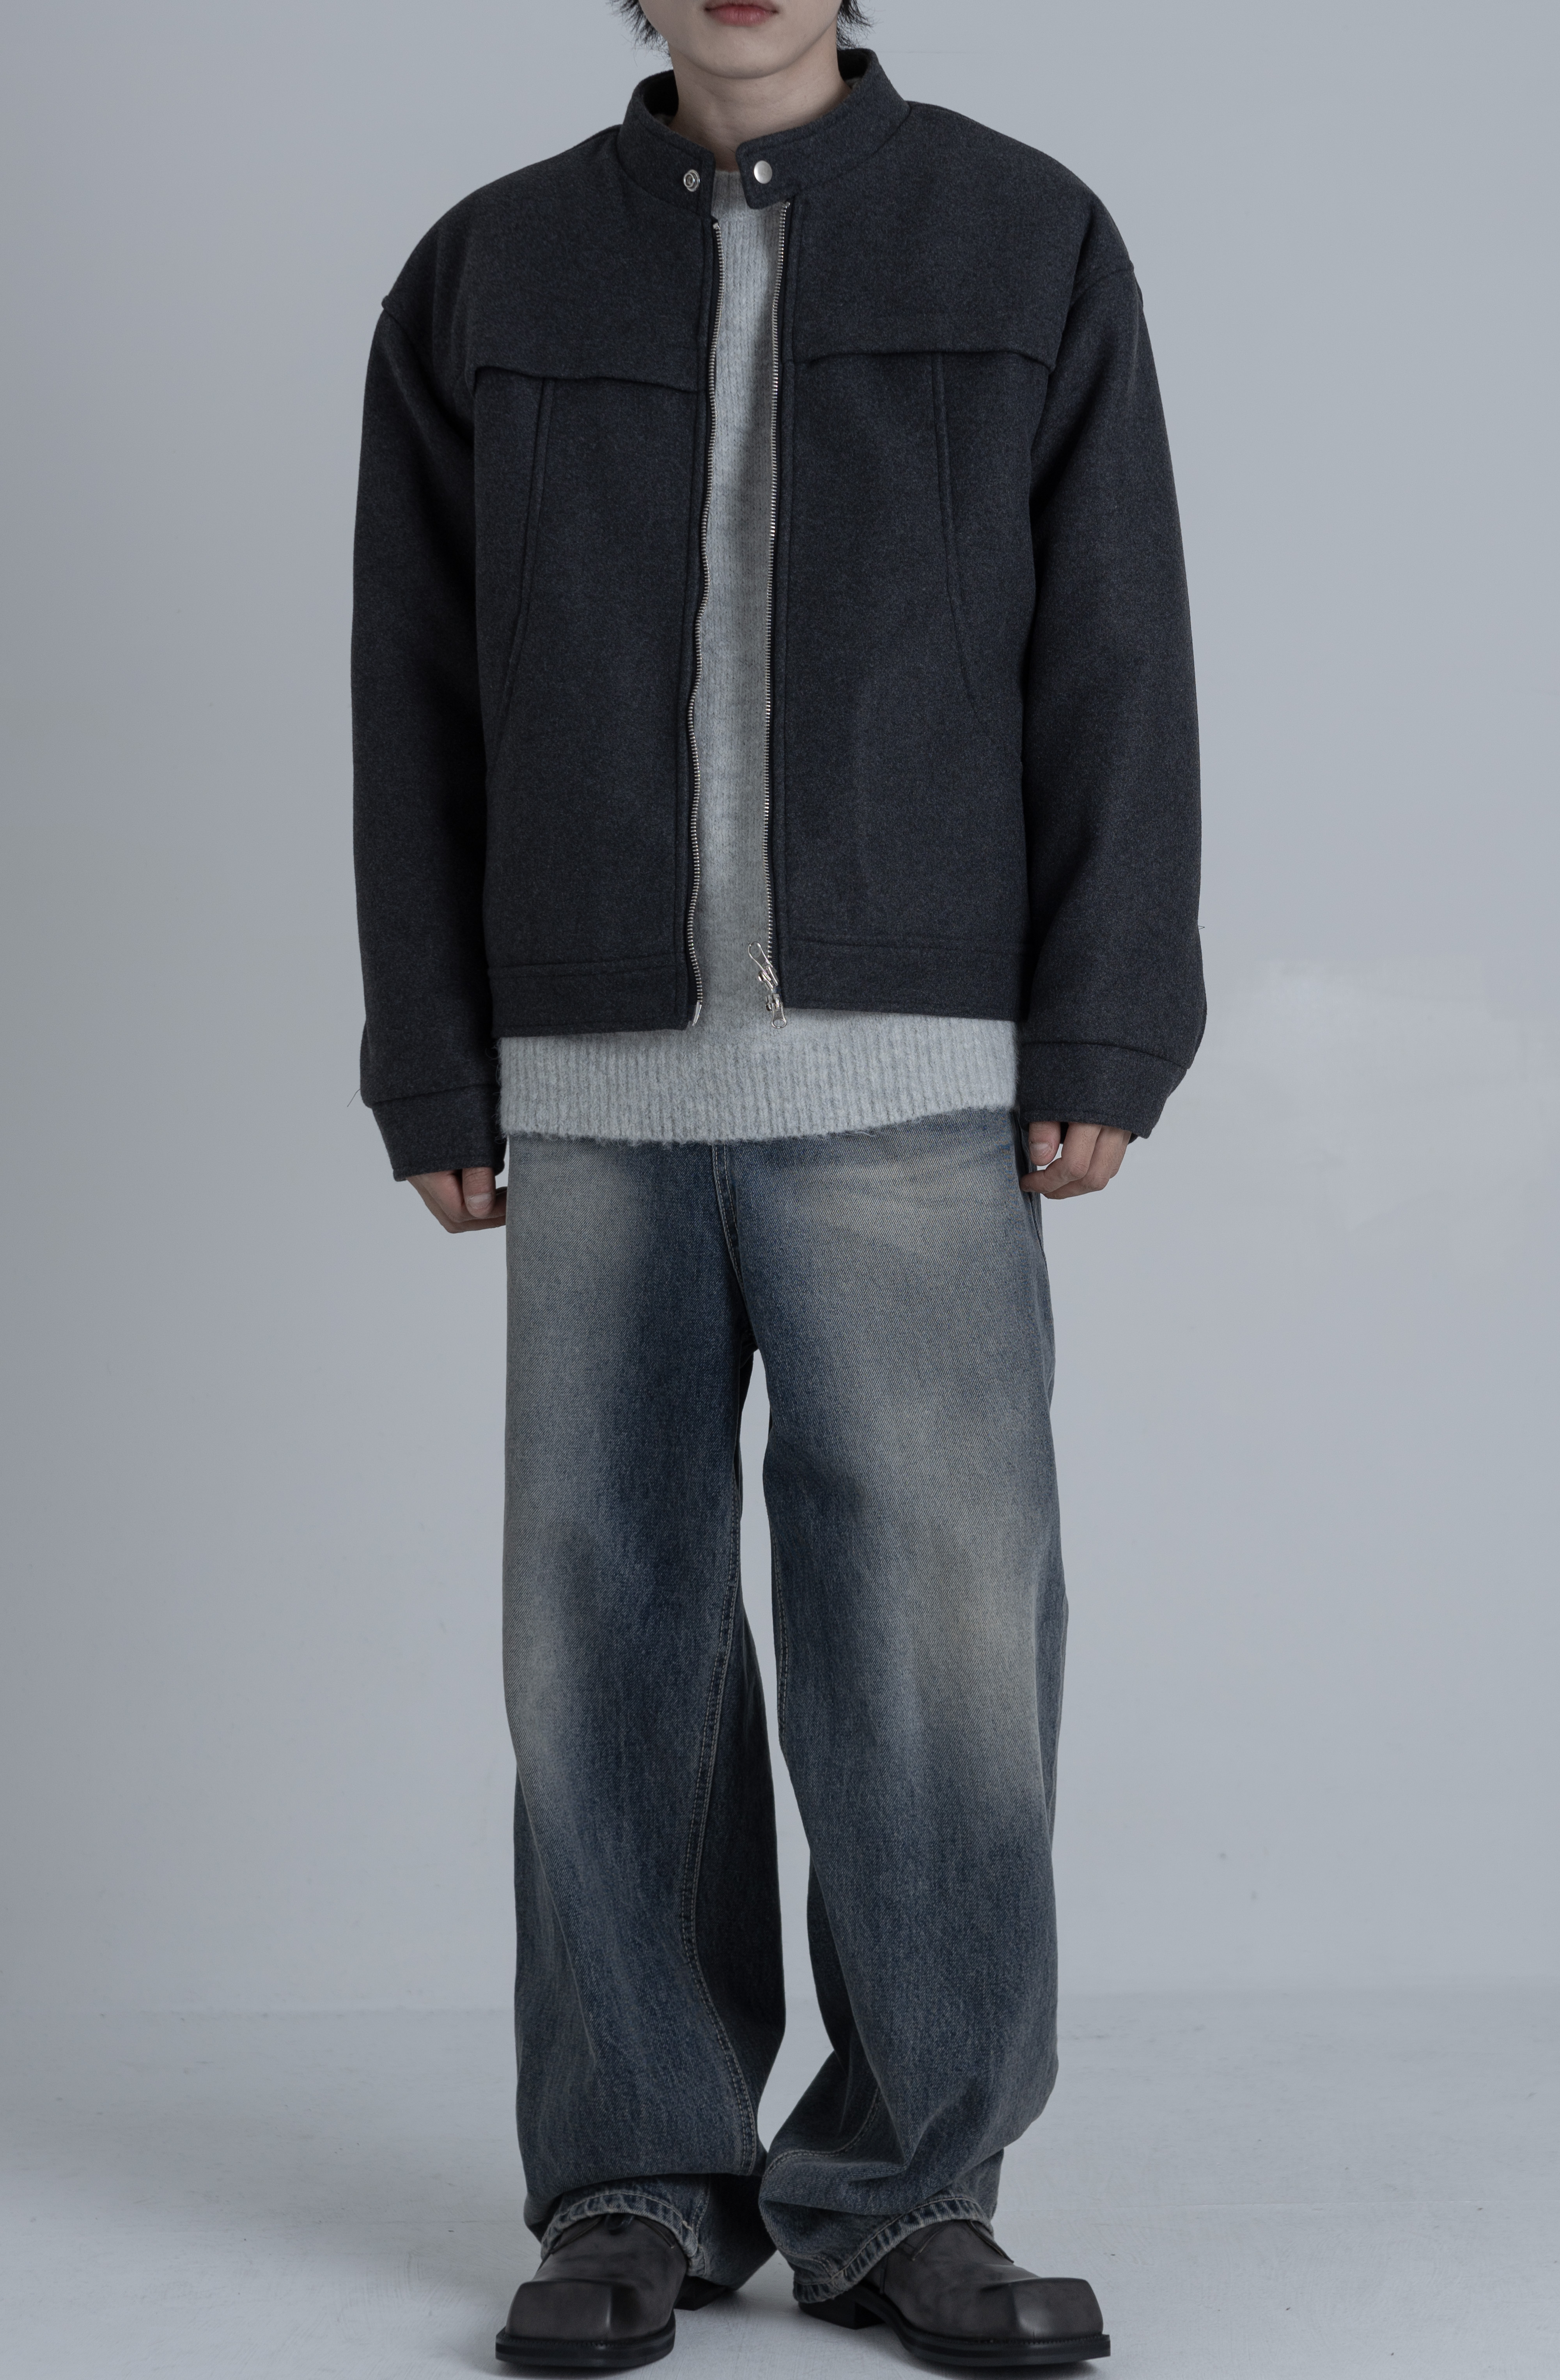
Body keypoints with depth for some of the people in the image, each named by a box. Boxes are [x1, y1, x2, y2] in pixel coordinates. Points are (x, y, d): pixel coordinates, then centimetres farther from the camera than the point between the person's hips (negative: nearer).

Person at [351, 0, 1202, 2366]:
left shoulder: (1031, 245, 4)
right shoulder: (487, 279, 8)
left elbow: (1113, 663, 1)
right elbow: (422, 705, 8)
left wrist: (1104, 1048, -7)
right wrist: (434, 1080, 3)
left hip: (913, 1094, -1)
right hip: (598, 1097, 2)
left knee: (938, 1640, -6)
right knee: (613, 1641, 2)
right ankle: (644, 2191, 15)